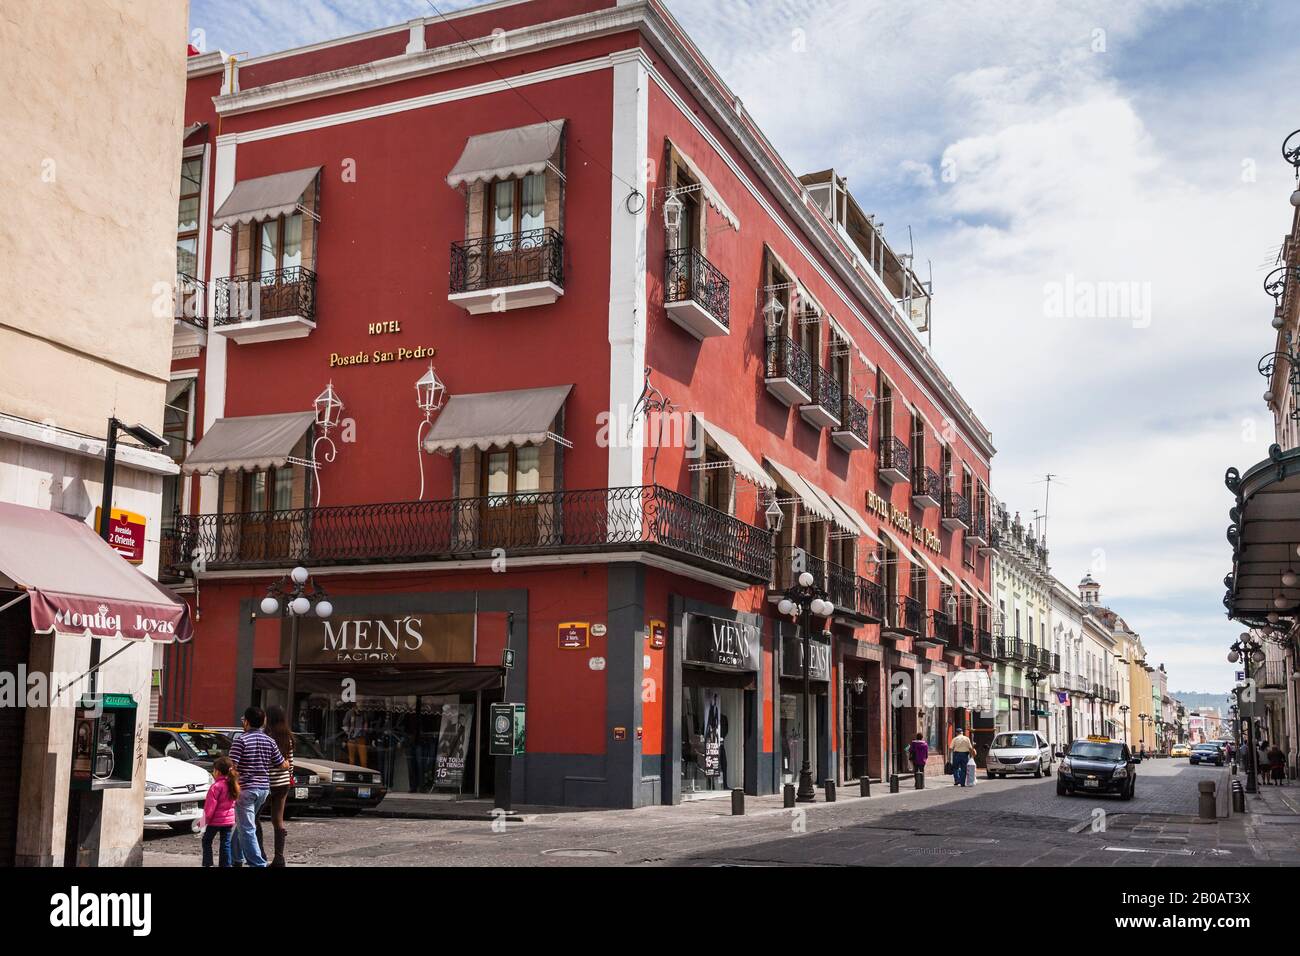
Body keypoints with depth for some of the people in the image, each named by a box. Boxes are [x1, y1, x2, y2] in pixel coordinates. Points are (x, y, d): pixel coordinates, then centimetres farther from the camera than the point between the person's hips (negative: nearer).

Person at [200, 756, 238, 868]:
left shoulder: (216, 786, -19)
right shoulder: (233, 785, 4)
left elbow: (211, 805, -16)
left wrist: (205, 819, -6)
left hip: (216, 820, -6)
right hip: (229, 819, 6)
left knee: (207, 841, 11)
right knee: (225, 843, 9)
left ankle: (207, 863, 9)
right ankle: (225, 864, 8)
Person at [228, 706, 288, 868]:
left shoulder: (241, 740, -10)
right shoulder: (269, 741, 6)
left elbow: (232, 765, -17)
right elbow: (283, 766, 10)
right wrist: (288, 762, 32)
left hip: (246, 788, -6)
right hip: (264, 788, 7)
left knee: (247, 829, -4)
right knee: (242, 824, 23)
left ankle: (258, 863, -11)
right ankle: (236, 859, 30)